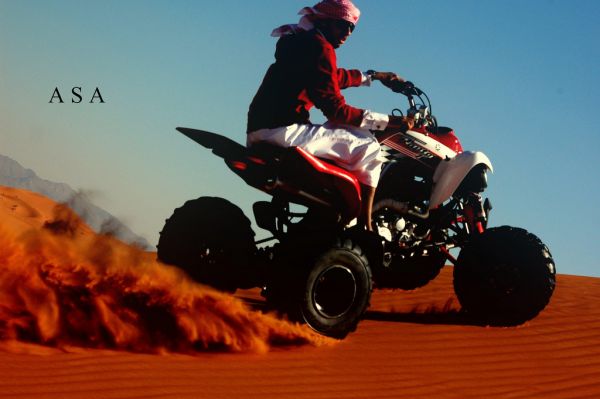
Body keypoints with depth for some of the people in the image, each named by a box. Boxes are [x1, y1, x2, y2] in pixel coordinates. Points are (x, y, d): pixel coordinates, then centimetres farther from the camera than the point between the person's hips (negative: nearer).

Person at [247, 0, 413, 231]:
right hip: (283, 130, -11)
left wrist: (373, 76, 45)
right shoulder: (319, 47, -9)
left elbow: (333, 78, 38)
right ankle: (365, 228, -9)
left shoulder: (300, 42, 21)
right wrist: (386, 121, -12)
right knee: (368, 148, -8)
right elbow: (335, 109, -15)